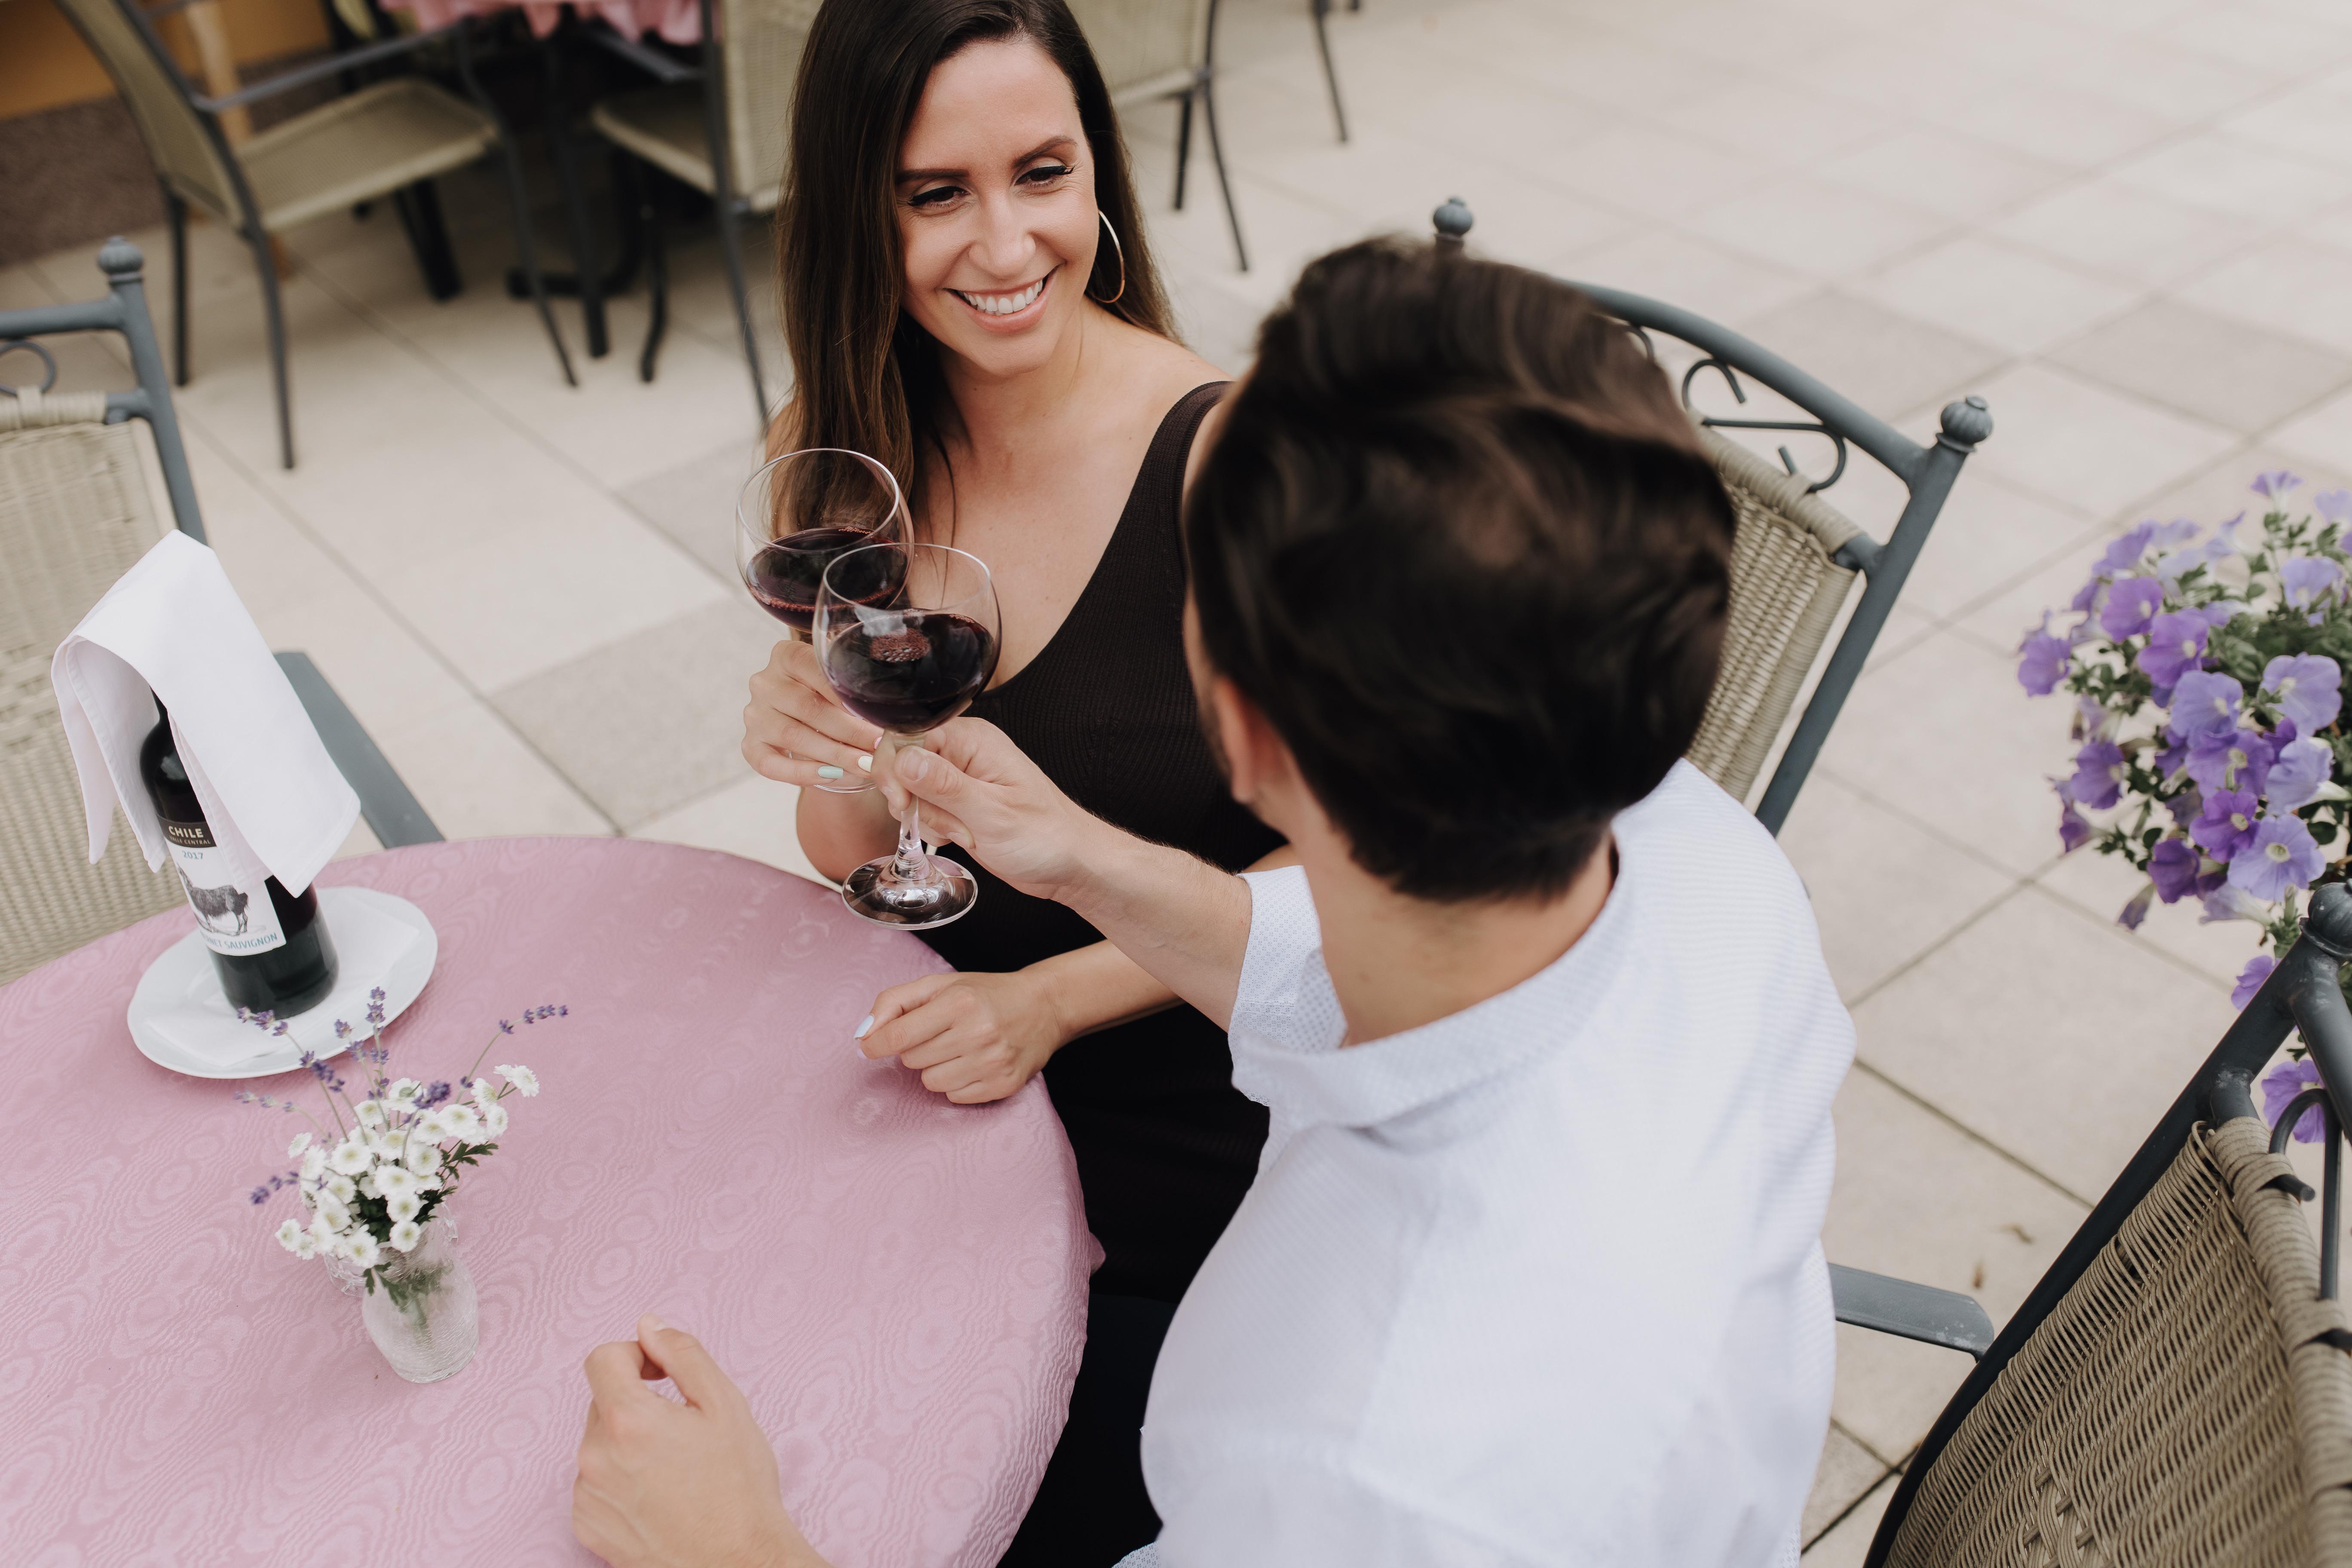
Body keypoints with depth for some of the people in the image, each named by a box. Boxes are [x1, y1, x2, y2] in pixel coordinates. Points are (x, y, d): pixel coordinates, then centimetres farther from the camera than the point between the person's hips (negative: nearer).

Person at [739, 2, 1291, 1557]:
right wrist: (832, 746, -20)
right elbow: (861, 863, 2)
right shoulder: (841, 451, -5)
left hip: (1193, 1127, -4)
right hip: (948, 1086, 4)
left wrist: (1053, 998, -21)